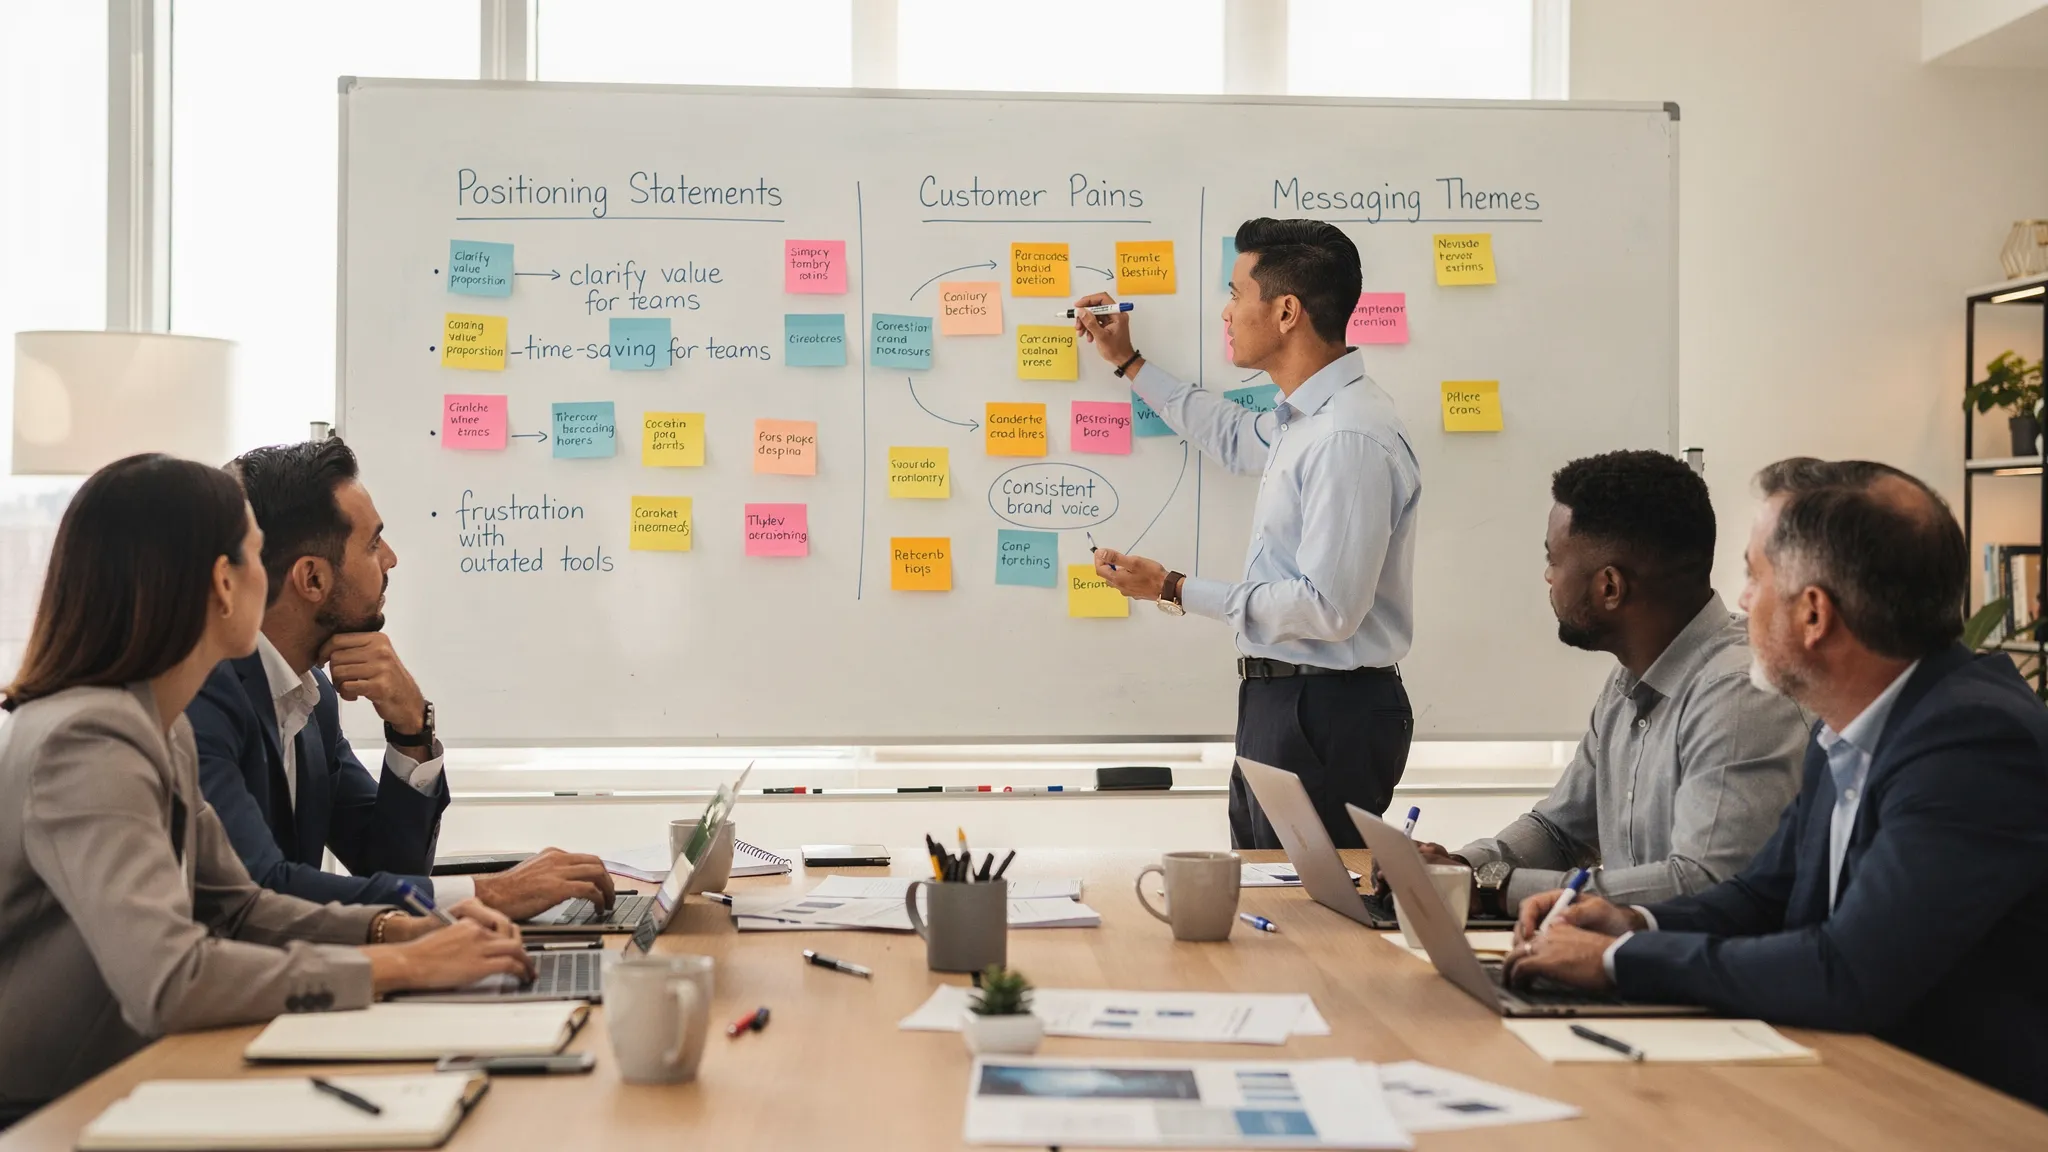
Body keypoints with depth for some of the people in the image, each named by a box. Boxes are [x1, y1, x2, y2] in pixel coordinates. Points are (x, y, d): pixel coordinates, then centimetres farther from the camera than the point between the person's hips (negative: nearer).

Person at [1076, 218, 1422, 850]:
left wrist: (1176, 590, -18)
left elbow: (1328, 609, -26)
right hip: (1281, 701, 10)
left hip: (1326, 718, -10)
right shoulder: (1305, 417, 10)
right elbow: (1237, 438, 34)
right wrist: (1128, 363, 37)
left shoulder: (1351, 439, -23)